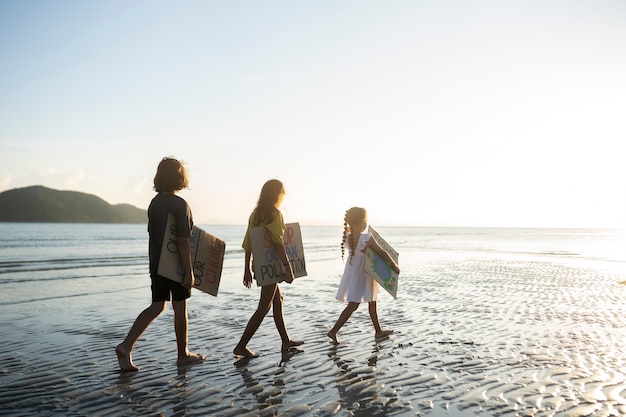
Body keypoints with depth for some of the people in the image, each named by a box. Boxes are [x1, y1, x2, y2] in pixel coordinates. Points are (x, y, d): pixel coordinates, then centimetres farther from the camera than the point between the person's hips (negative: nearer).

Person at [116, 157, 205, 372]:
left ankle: (126, 346, 3)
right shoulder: (180, 204, -16)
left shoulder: (154, 203, 8)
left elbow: (153, 235, 13)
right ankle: (183, 354, 20)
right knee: (180, 308, 6)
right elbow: (182, 241, -20)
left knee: (156, 307, 14)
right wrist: (189, 271, -17)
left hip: (157, 263, 7)